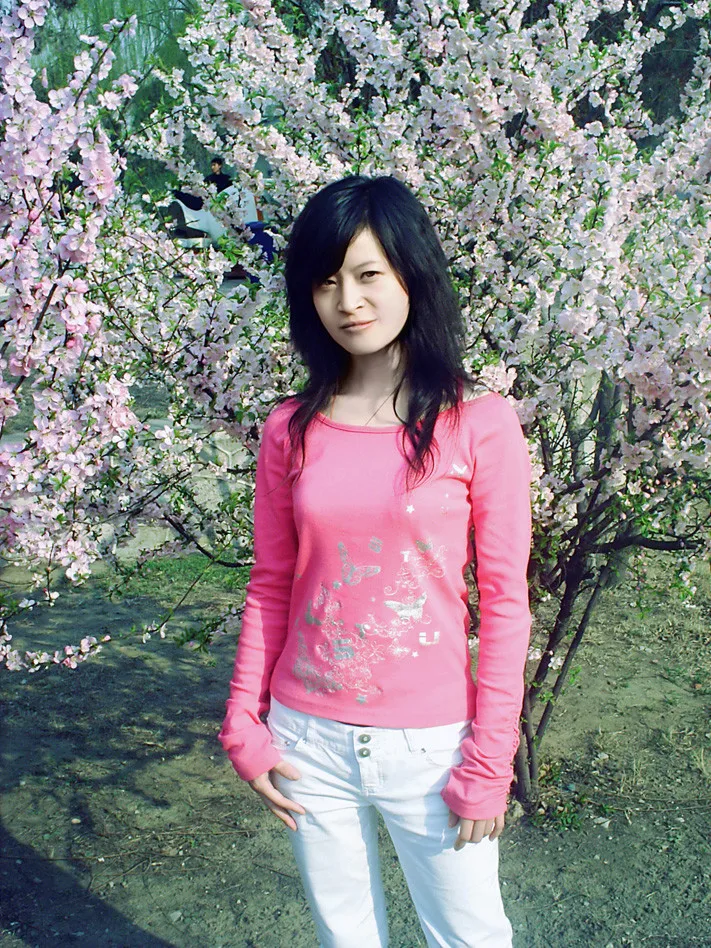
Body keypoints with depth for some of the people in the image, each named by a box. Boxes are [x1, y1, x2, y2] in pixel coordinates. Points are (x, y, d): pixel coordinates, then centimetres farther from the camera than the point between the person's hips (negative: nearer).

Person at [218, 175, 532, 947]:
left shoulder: (479, 423, -8)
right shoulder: (291, 429, -1)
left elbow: (504, 600, -6)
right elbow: (271, 587, 6)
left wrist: (489, 760, -7)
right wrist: (245, 725, 2)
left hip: (431, 745, -2)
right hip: (308, 742, 3)